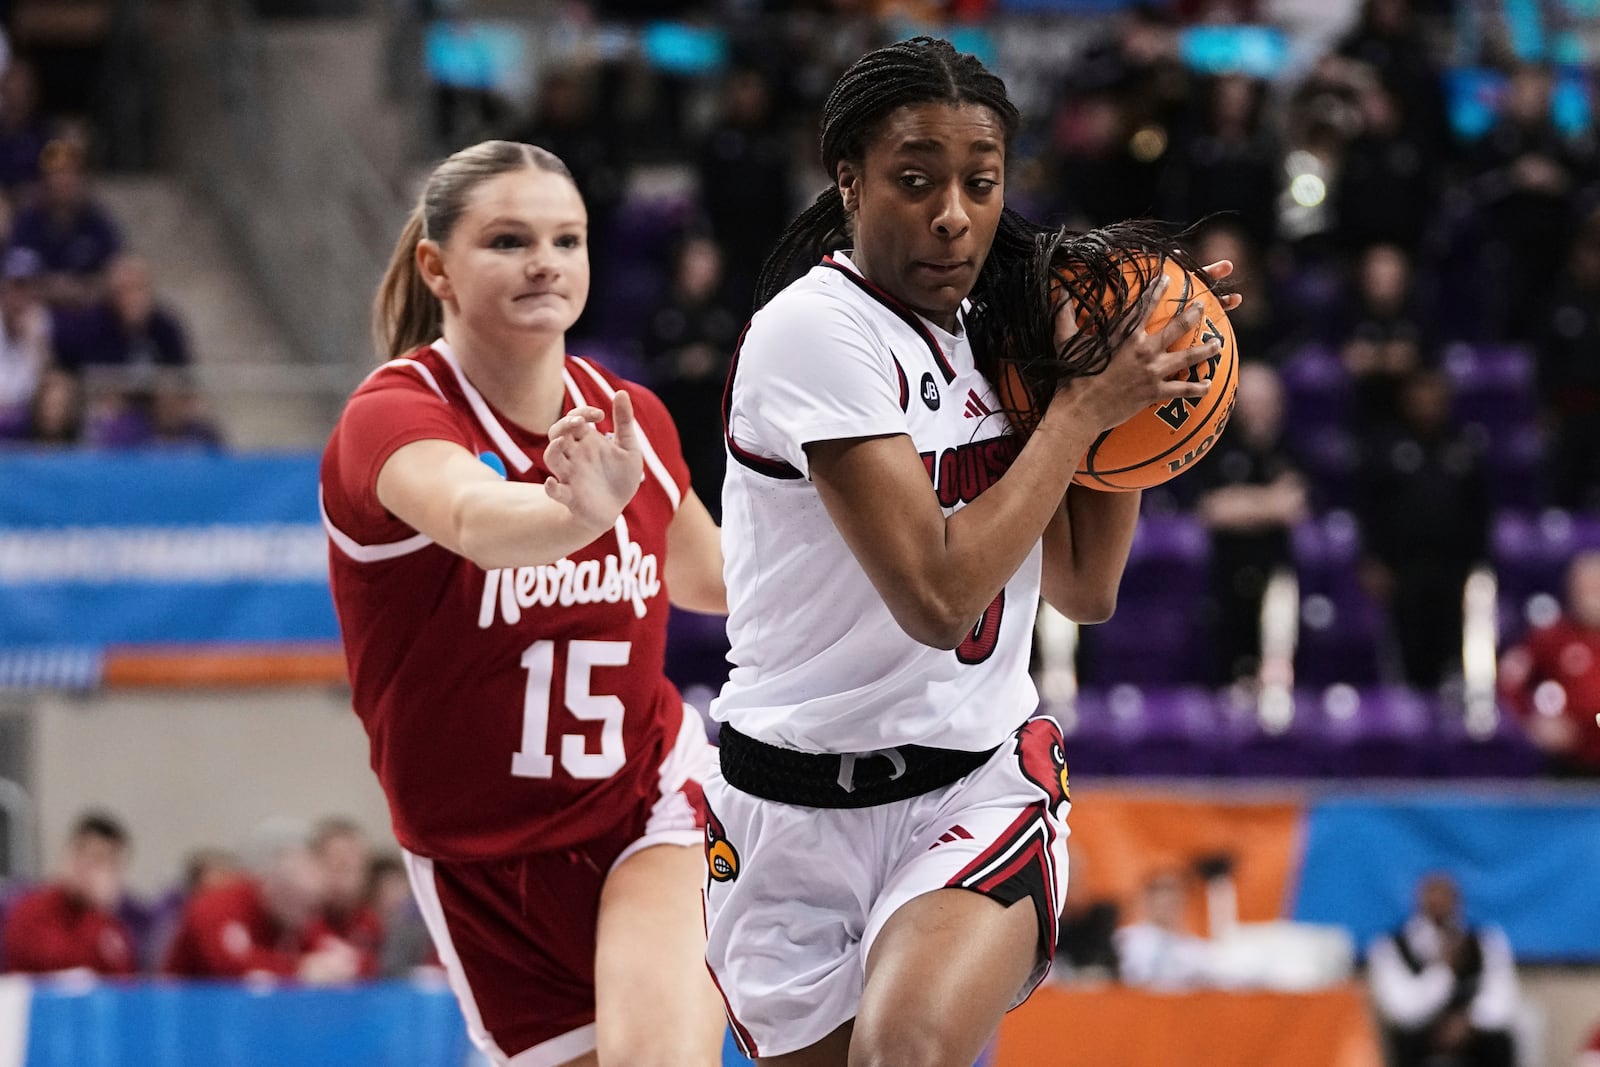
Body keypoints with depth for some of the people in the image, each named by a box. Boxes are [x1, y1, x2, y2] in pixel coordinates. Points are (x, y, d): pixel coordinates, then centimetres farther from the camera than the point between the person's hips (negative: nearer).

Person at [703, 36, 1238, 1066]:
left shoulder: (990, 333, 8)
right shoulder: (814, 331, -14)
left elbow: (1085, 588, 14)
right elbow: (937, 596, -22)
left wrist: (1139, 374, 5)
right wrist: (1087, 404, -14)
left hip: (984, 780, 3)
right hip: (801, 809, -3)